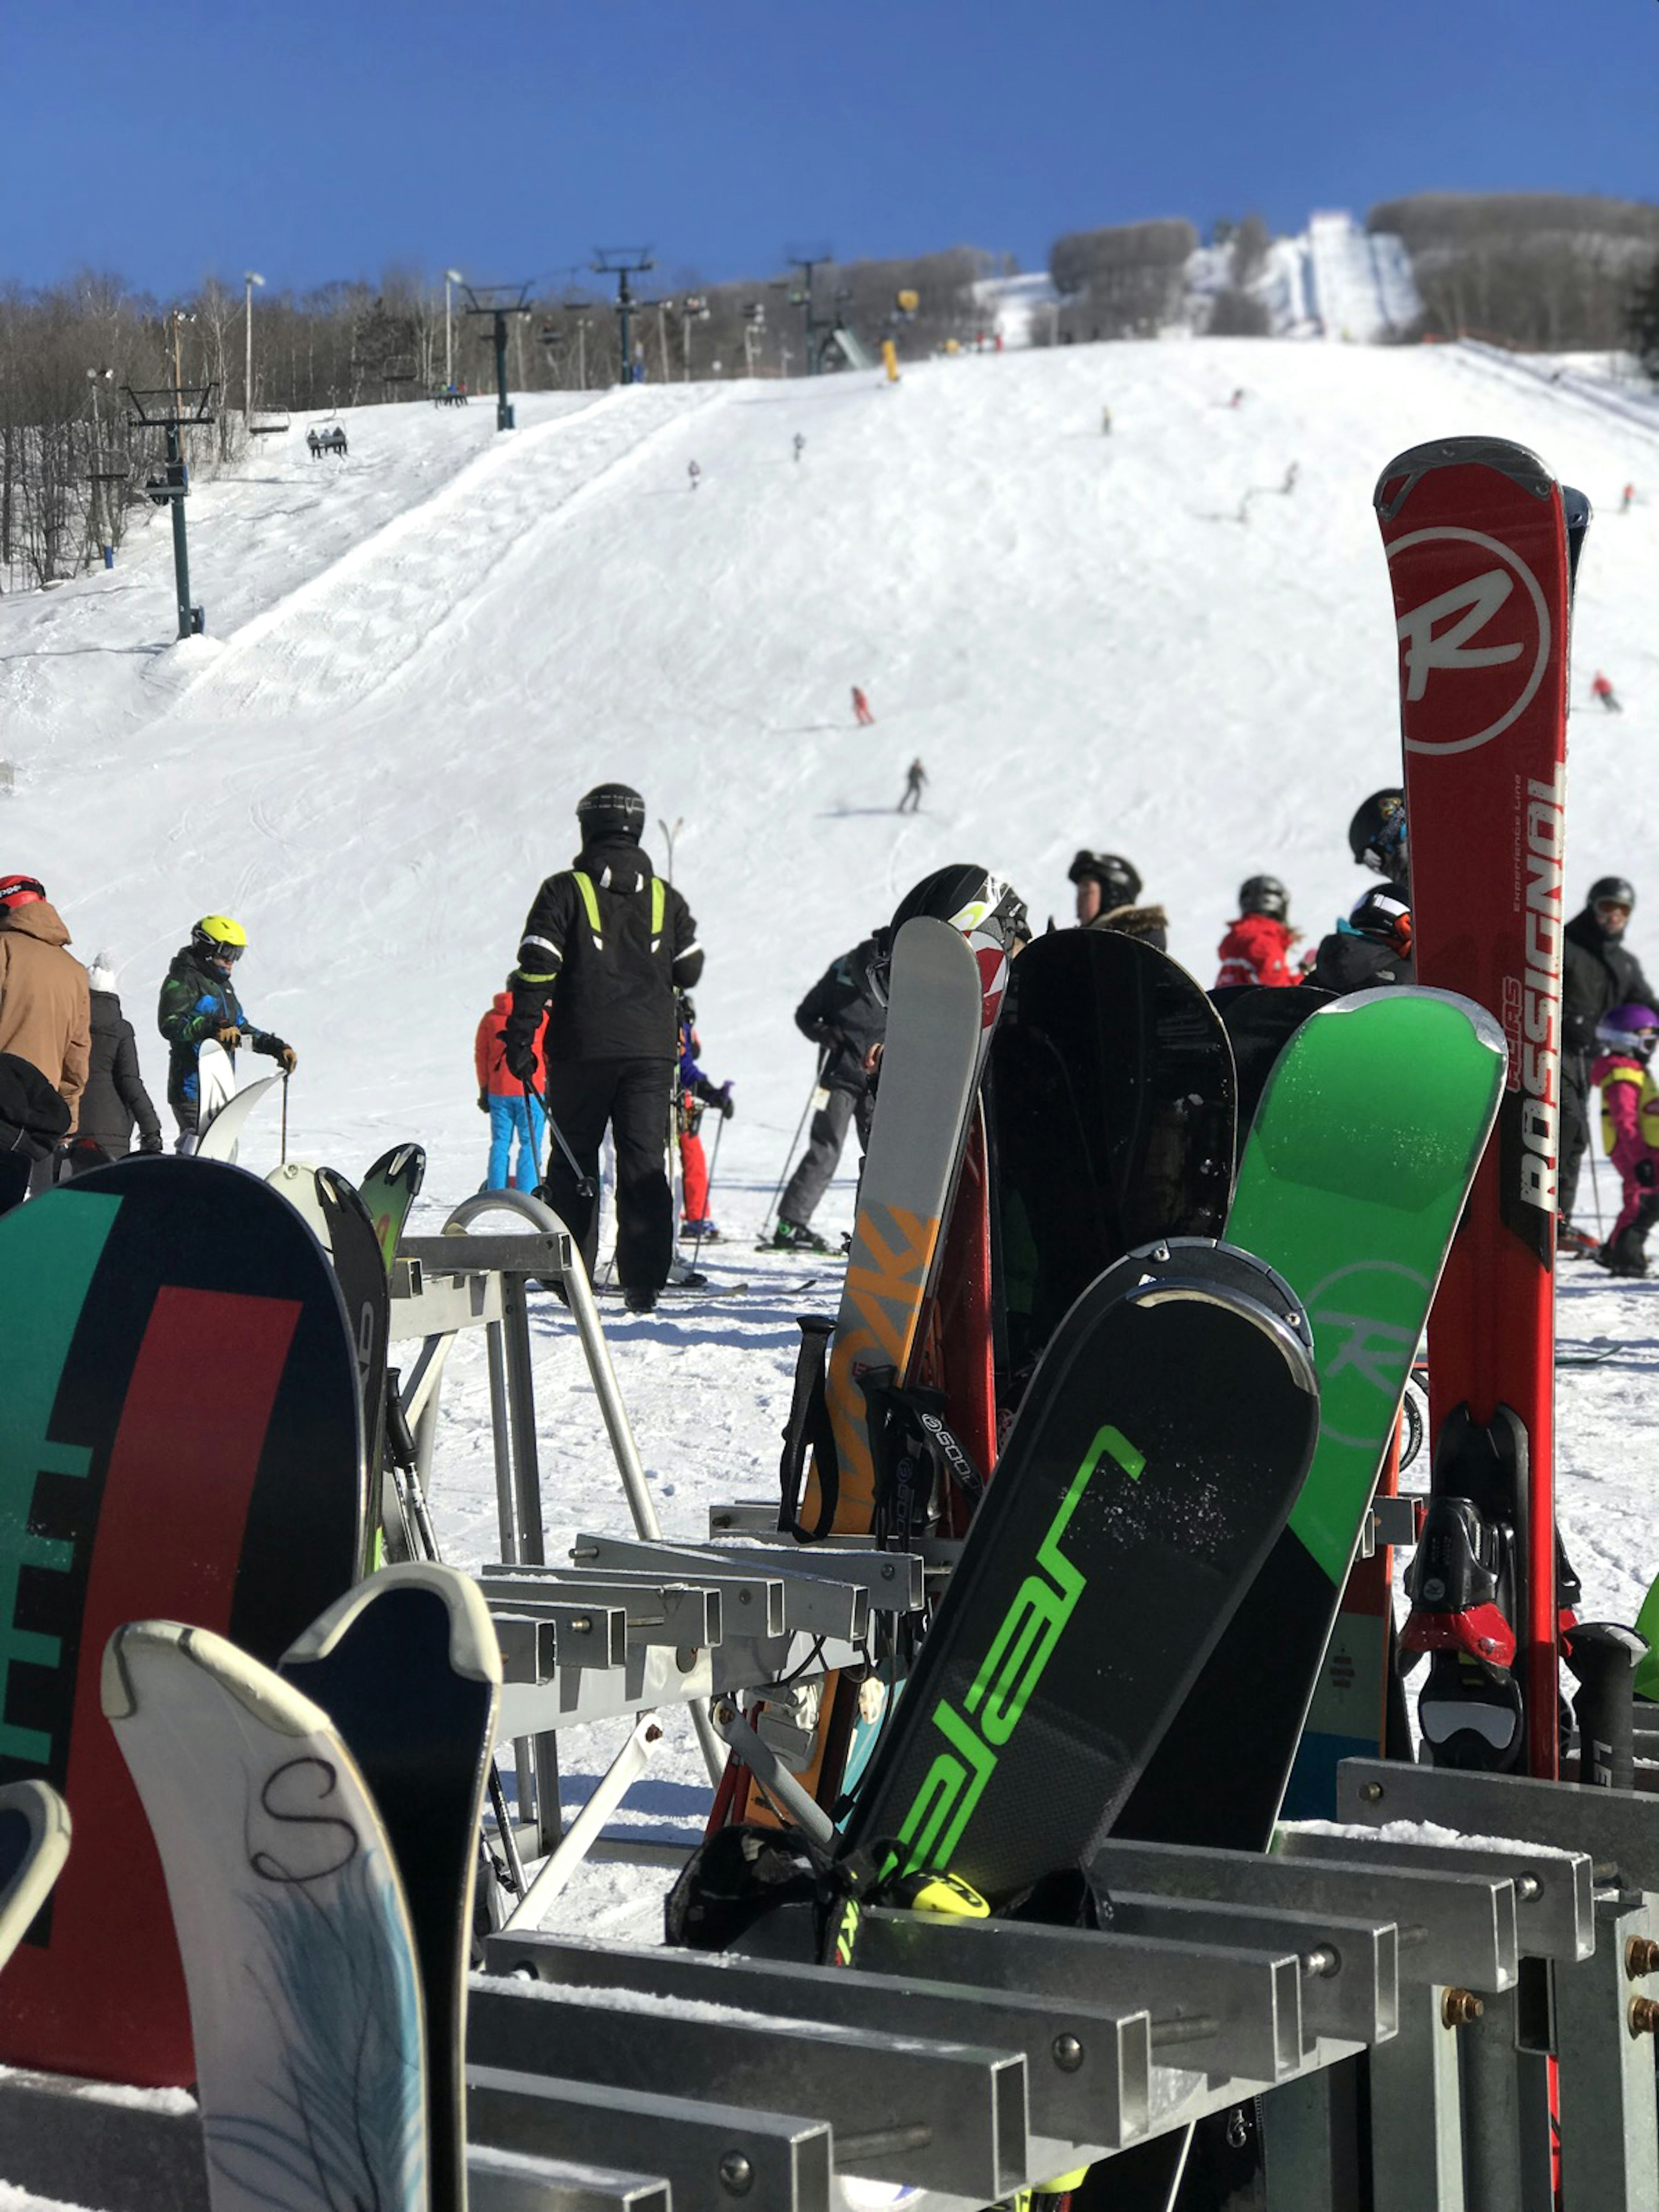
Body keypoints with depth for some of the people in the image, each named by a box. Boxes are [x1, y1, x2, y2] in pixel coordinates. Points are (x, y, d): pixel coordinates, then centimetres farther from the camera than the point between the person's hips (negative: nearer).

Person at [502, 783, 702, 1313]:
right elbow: (689, 971, 9)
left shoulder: (564, 891, -2)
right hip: (650, 1049, 2)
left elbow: (537, 970, -10)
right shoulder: (665, 897, 7)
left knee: (574, 1163, 9)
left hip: (582, 1049, -2)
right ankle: (644, 1283, -6)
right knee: (644, 1164, 1)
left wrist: (520, 1038, -6)